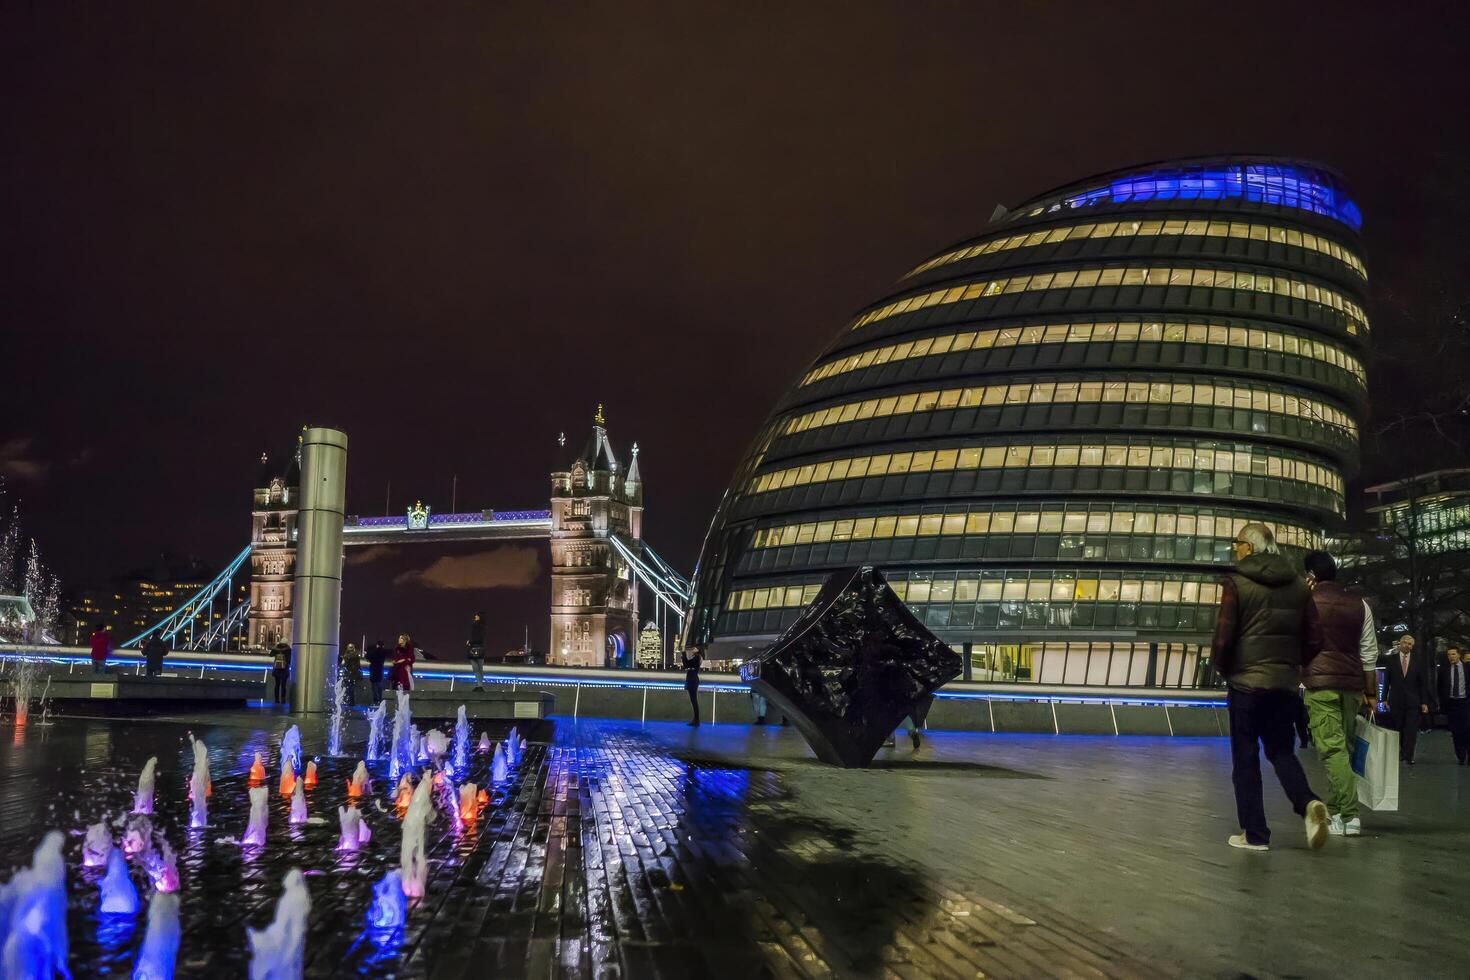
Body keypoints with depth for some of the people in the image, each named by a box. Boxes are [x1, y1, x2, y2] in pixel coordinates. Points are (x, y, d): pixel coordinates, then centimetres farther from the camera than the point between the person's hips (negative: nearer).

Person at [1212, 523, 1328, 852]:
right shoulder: (1298, 586, 7)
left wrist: (1222, 668, 5)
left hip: (1246, 681, -4)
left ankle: (1255, 834, 8)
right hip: (1286, 683, 4)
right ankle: (1308, 803, -11)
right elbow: (1310, 633, 7)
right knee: (1281, 751, 15)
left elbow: (1223, 637, -12)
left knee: (1245, 758, 6)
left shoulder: (1236, 583, -9)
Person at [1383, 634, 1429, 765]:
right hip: (1396, 700, 0)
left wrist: (1424, 702, 0)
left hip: (1413, 700, 0)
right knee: (1397, 729, 4)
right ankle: (1400, 753, 15)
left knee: (1411, 730, -5)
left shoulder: (1418, 661, 5)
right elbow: (1386, 679, 6)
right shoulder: (1392, 659, 5)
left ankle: (1409, 756, -4)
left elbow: (1423, 682, 5)